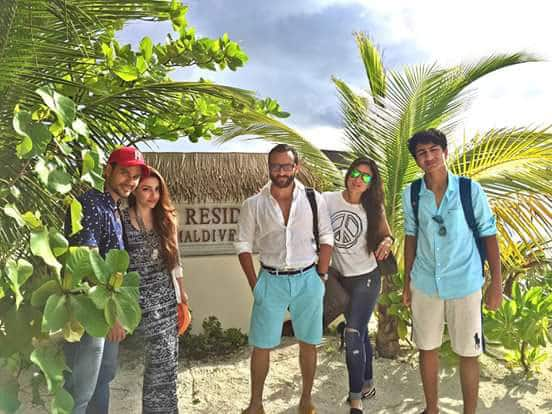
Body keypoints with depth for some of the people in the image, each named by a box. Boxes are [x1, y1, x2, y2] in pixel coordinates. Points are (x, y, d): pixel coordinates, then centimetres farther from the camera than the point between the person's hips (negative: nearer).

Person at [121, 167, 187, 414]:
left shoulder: (166, 219, 7)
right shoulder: (123, 220, -9)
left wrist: (182, 291, 15)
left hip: (167, 296, 5)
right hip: (142, 298, -5)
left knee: (166, 357, 11)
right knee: (163, 355, -4)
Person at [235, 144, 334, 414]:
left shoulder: (313, 199, -3)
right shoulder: (253, 205, -4)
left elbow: (326, 237, 3)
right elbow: (243, 245, 0)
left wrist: (321, 275, -2)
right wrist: (255, 284, -4)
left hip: (307, 280, 1)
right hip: (271, 280, 0)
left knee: (308, 343, 12)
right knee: (261, 345, 7)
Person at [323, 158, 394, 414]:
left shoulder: (373, 208, -7)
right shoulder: (328, 200, -8)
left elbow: (386, 235, 2)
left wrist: (386, 242, -20)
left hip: (366, 279, -3)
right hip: (341, 278, 3)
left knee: (353, 335, -8)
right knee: (360, 333, 18)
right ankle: (367, 384, 38)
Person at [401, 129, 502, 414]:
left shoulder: (470, 190, -10)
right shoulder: (411, 194, -4)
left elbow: (488, 234, -3)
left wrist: (496, 282, -6)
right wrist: (407, 282, 8)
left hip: (464, 285, -2)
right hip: (424, 284, 3)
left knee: (468, 354, 9)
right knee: (427, 349, 15)